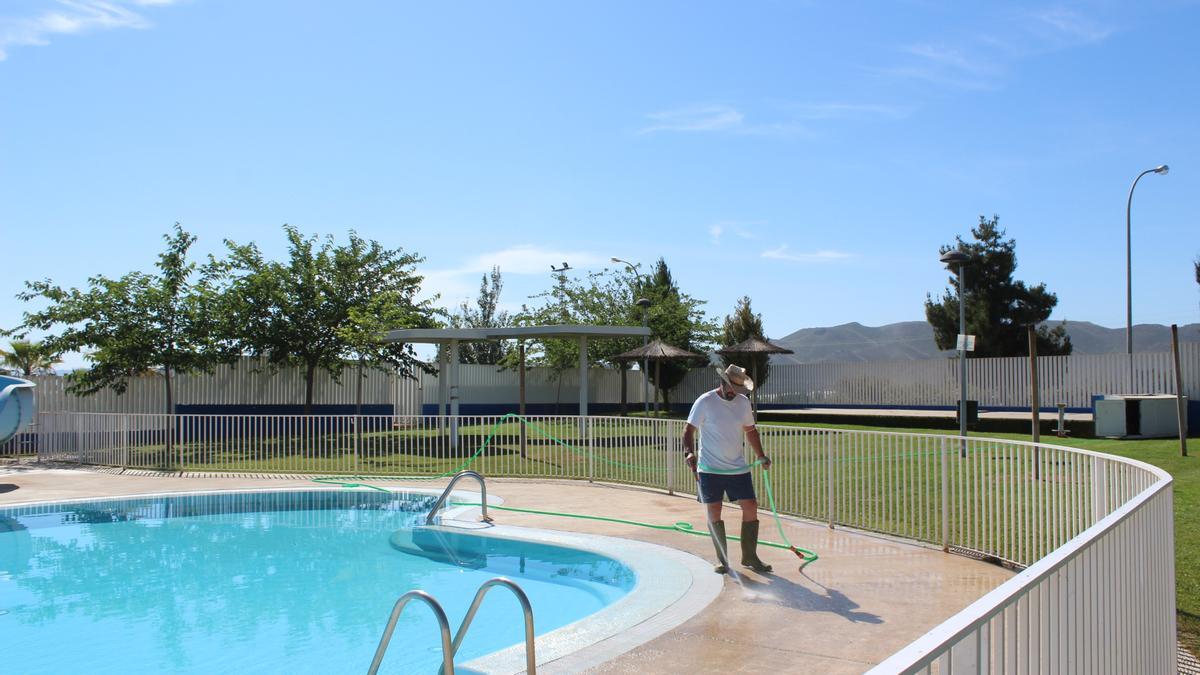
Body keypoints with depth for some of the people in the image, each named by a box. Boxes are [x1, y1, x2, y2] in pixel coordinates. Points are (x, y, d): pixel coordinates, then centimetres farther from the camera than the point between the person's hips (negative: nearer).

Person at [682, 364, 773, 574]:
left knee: (751, 507, 0)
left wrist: (761, 456, 11)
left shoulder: (743, 402, 5)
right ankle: (722, 559, 14)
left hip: (738, 468, 4)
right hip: (710, 469, -4)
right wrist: (689, 452, -23)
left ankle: (750, 556, 14)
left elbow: (750, 430, 17)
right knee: (713, 512, 1)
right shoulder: (705, 402, -8)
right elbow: (689, 431, -7)